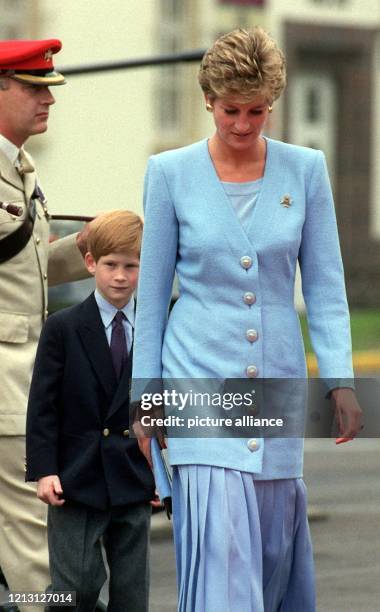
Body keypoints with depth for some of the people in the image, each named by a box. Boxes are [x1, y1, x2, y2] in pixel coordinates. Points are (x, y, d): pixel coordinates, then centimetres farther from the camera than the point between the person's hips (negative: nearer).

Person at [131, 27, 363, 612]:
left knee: (275, 545, 10)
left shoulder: (305, 170, 3)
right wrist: (145, 398, 3)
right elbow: (152, 293, 5)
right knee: (218, 545, -15)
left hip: (278, 378, 2)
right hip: (202, 380, -2)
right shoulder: (171, 173, -1)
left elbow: (325, 284, 6)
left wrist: (339, 378, -5)